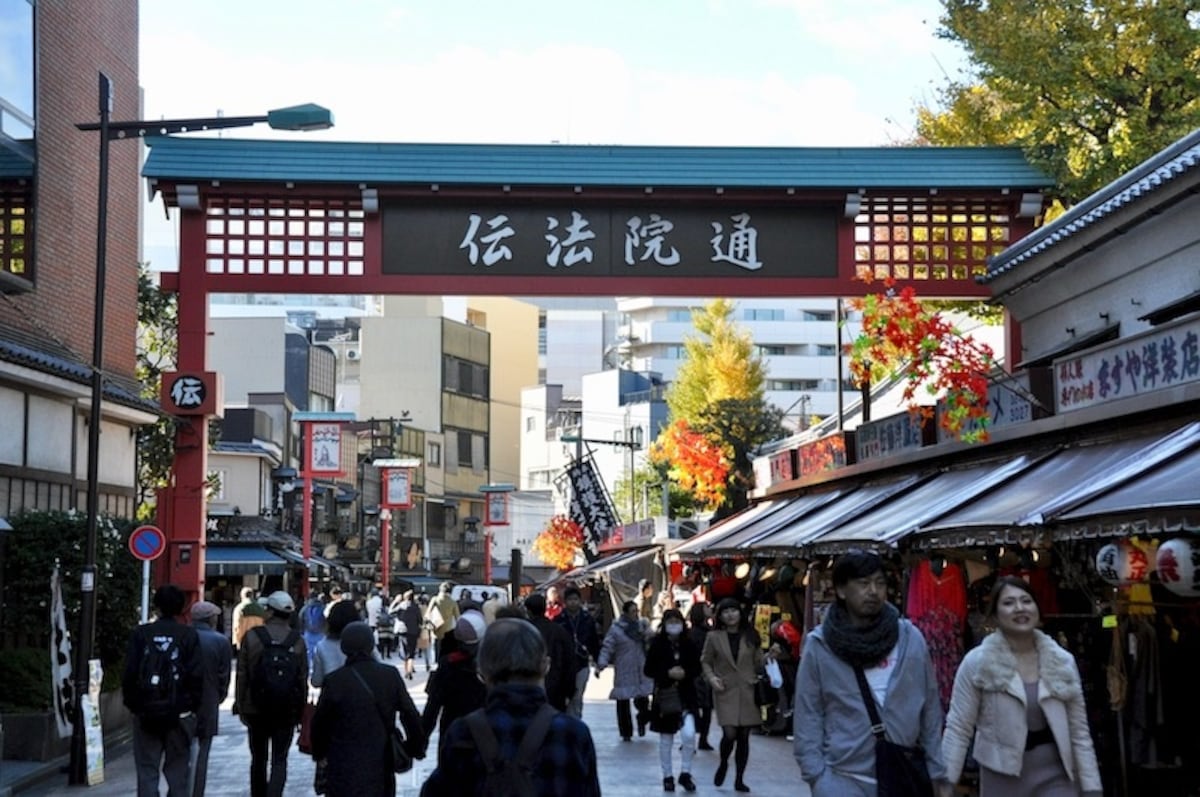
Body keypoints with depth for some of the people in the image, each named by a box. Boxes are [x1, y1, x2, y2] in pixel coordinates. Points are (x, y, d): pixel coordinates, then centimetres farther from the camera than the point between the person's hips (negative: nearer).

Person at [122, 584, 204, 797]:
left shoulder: (140, 634, 1)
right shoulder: (189, 635, -3)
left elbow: (128, 674, -2)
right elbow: (197, 676, -6)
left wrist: (133, 704, 8)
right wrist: (193, 706, 4)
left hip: (146, 714, 1)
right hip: (180, 714, -1)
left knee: (147, 771, 4)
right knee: (177, 771, 8)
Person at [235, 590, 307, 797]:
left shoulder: (251, 637, -5)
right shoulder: (297, 641, -3)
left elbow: (242, 675, -4)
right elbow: (303, 678, -2)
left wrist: (240, 706, 3)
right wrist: (300, 711, 6)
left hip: (256, 710, 0)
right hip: (287, 710, 0)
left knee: (258, 759, 15)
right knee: (279, 760, 2)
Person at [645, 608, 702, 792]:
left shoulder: (689, 644, 0)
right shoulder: (657, 644, -4)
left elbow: (697, 669, 5)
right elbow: (649, 670, -3)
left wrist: (685, 673, -15)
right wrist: (668, 673, -17)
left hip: (686, 695, 0)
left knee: (689, 734, -15)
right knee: (665, 740, 8)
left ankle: (685, 773, 3)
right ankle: (668, 776, 23)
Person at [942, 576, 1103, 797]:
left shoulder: (1063, 662, 2)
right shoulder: (976, 663, -6)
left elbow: (1079, 733, 6)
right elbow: (958, 729, -6)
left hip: (1054, 776, 1)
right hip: (1003, 778, -1)